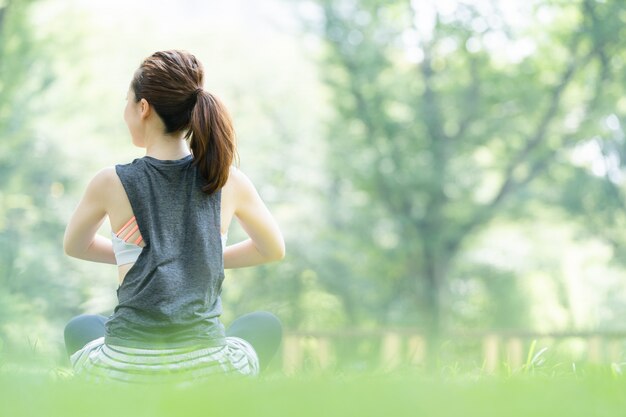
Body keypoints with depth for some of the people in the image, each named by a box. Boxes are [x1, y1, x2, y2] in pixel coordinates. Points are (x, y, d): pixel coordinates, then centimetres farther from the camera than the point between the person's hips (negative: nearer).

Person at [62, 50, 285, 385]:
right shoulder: (229, 181, 0)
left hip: (125, 374, 0)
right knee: (267, 325, 35)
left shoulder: (111, 183, -3)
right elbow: (274, 250, 19)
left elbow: (74, 247, 19)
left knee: (79, 328, 36)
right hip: (208, 372, 0)